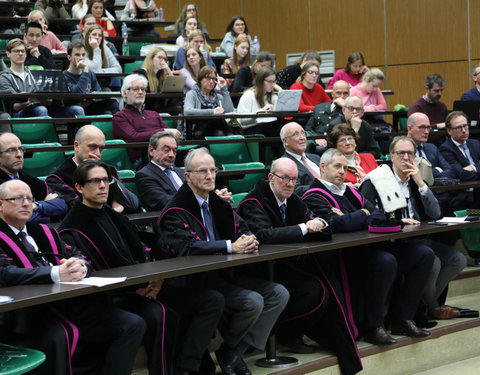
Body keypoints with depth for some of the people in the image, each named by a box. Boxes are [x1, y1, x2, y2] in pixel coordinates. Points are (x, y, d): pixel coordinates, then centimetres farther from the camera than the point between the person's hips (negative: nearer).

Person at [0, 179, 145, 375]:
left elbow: (76, 256, 17)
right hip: (31, 311, -7)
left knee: (133, 325, -8)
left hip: (70, 302, 7)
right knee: (55, 336, -40)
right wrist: (56, 274, -27)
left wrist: (80, 267, -10)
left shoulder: (44, 232, 26)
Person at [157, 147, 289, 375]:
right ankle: (226, 352, 1)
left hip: (226, 274, 9)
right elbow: (187, 247, -24)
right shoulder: (176, 211, -11)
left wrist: (248, 240, -13)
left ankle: (236, 353, -3)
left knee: (278, 294, -4)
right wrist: (231, 246, -28)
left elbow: (241, 227, 14)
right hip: (195, 280, -8)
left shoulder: (218, 203, 14)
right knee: (252, 302, -25)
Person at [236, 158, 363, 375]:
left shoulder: (293, 201, 11)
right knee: (315, 292, -25)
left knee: (331, 285, -13)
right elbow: (264, 235, -29)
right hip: (264, 273, -8)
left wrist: (319, 225, -16)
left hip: (292, 266, 8)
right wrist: (303, 228, -27)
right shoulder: (253, 202, -13)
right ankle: (285, 335, -2)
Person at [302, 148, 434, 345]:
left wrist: (353, 220, -8)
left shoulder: (349, 191, 22)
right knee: (386, 261, -35)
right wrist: (364, 214, -1)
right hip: (344, 258, -9)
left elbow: (379, 216, 11)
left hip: (369, 248, 9)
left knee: (424, 254, 0)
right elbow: (339, 224, -20)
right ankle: (372, 327, -19)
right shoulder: (314, 196, -4)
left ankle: (401, 319, 3)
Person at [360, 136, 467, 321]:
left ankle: (423, 303, 5)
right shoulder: (377, 180, -3)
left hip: (419, 240, 7)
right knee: (432, 262, -28)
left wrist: (421, 184, -5)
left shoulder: (416, 181, 15)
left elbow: (435, 214, 5)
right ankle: (432, 308, 0)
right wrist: (397, 221, -24)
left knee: (458, 260, -5)